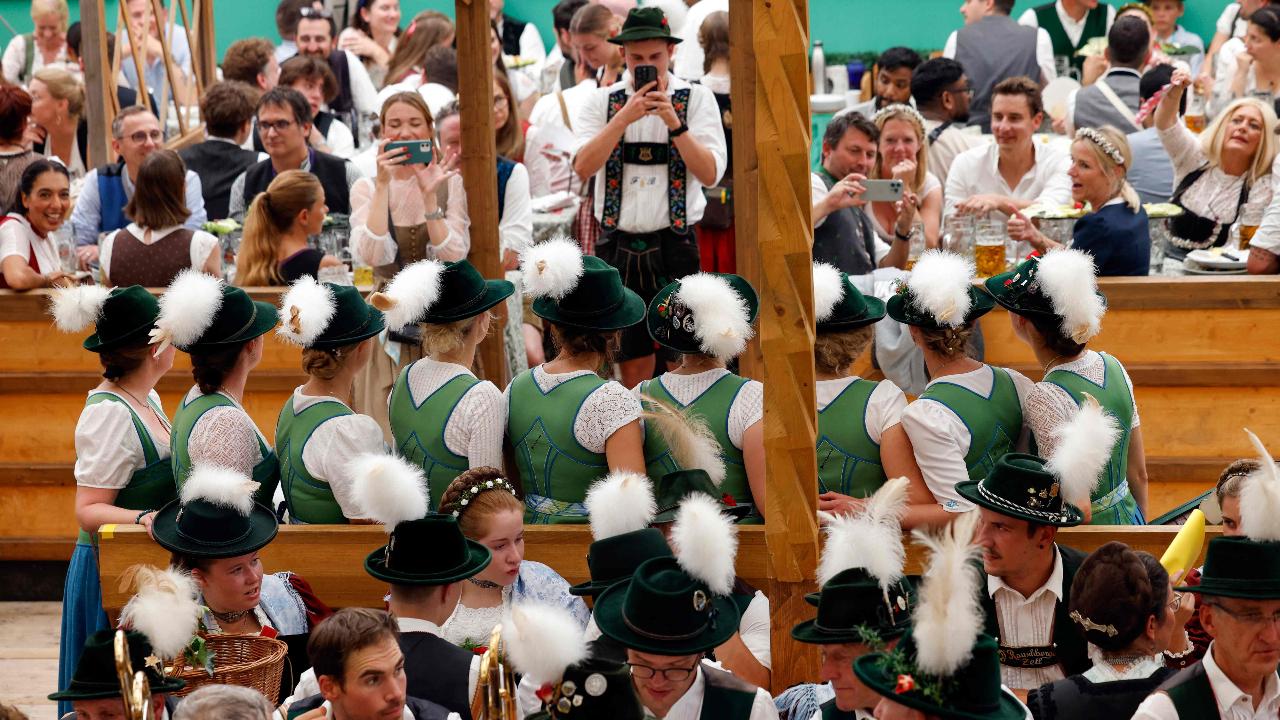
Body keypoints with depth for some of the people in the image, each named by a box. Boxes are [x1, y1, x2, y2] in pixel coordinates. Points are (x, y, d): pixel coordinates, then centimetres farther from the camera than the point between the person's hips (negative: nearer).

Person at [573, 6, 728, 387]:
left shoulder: (696, 99, 1)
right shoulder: (602, 101, 5)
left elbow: (711, 174, -8)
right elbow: (583, 167, -9)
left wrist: (674, 123, -18)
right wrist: (624, 117, -18)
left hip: (674, 245, -2)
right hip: (618, 246, 2)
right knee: (631, 362, 8)